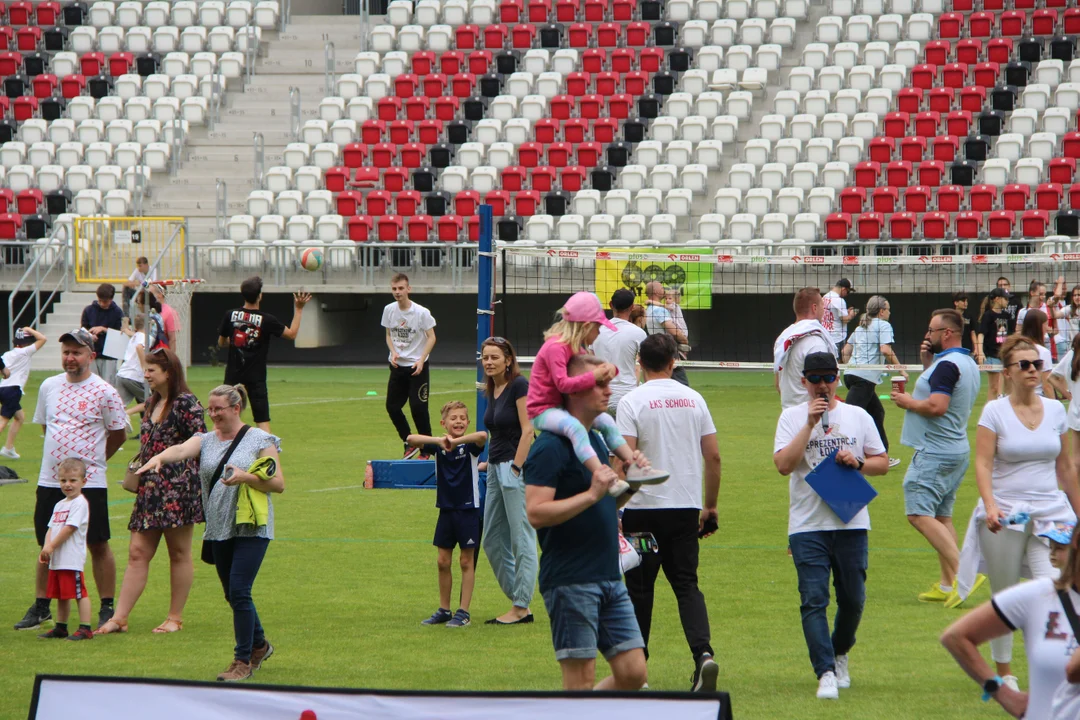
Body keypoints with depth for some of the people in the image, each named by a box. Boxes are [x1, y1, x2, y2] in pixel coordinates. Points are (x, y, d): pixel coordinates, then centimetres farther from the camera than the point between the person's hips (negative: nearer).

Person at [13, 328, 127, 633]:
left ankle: (107, 608, 5)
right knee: (47, 544, 9)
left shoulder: (104, 392, -6)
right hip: (50, 480, 5)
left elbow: (118, 435, 2)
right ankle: (41, 607, 18)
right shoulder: (49, 387, 8)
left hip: (90, 482, -5)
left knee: (98, 544, -2)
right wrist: (61, 456, 13)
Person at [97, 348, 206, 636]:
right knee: (138, 552, 3)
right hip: (150, 488, 8)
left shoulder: (186, 403, -9)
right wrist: (137, 465, 12)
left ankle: (175, 618, 10)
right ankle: (119, 618, -1)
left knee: (179, 553, 2)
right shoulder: (151, 403, 16)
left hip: (178, 487, -8)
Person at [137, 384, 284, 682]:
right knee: (233, 594, 12)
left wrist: (245, 477, -18)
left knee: (239, 591, -13)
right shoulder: (206, 440, 10)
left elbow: (279, 483, -2)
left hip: (251, 529, -5)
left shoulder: (260, 440, -1)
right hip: (219, 530, 5)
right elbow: (182, 449, -12)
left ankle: (243, 660, -4)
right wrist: (159, 457, -34)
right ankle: (259, 645, 33)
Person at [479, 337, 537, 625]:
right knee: (493, 541, 11)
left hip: (515, 468, -10)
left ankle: (521, 608, -1)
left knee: (521, 539, -4)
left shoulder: (519, 385, -11)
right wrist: (490, 461, 14)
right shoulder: (493, 390, 14)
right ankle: (518, 599, 18)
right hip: (496, 469, 10)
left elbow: (528, 431, -16)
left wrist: (516, 467, -18)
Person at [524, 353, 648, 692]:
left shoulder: (596, 439, 17)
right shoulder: (550, 447, -12)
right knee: (580, 682, -5)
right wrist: (592, 494, -25)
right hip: (570, 583, -9)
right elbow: (536, 513, -22)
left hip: (610, 579, 9)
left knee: (633, 674, 5)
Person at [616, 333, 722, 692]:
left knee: (639, 587, 7)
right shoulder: (694, 399, 6)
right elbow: (713, 456, 6)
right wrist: (710, 505, 16)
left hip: (644, 508, -3)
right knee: (687, 585, 4)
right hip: (687, 507, 3)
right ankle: (703, 653, -17)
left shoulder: (633, 402, -7)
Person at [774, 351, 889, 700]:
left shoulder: (858, 416, 10)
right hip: (807, 524, -2)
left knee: (853, 599, 8)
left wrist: (858, 462, -8)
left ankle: (840, 656, 34)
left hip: (852, 523, 2)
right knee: (814, 600, -11)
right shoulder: (792, 417, 3)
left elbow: (883, 463, 13)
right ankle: (826, 673, -13)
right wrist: (810, 425, -15)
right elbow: (783, 464, -10)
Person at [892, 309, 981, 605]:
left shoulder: (947, 364, -17)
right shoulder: (968, 363, 15)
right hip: (956, 450, 11)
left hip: (935, 453, -11)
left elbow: (936, 406, -27)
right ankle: (947, 584, 12)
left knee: (919, 514, -14)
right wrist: (927, 362, 13)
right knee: (941, 516, 13)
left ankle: (961, 571, -23)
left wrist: (908, 402, -10)